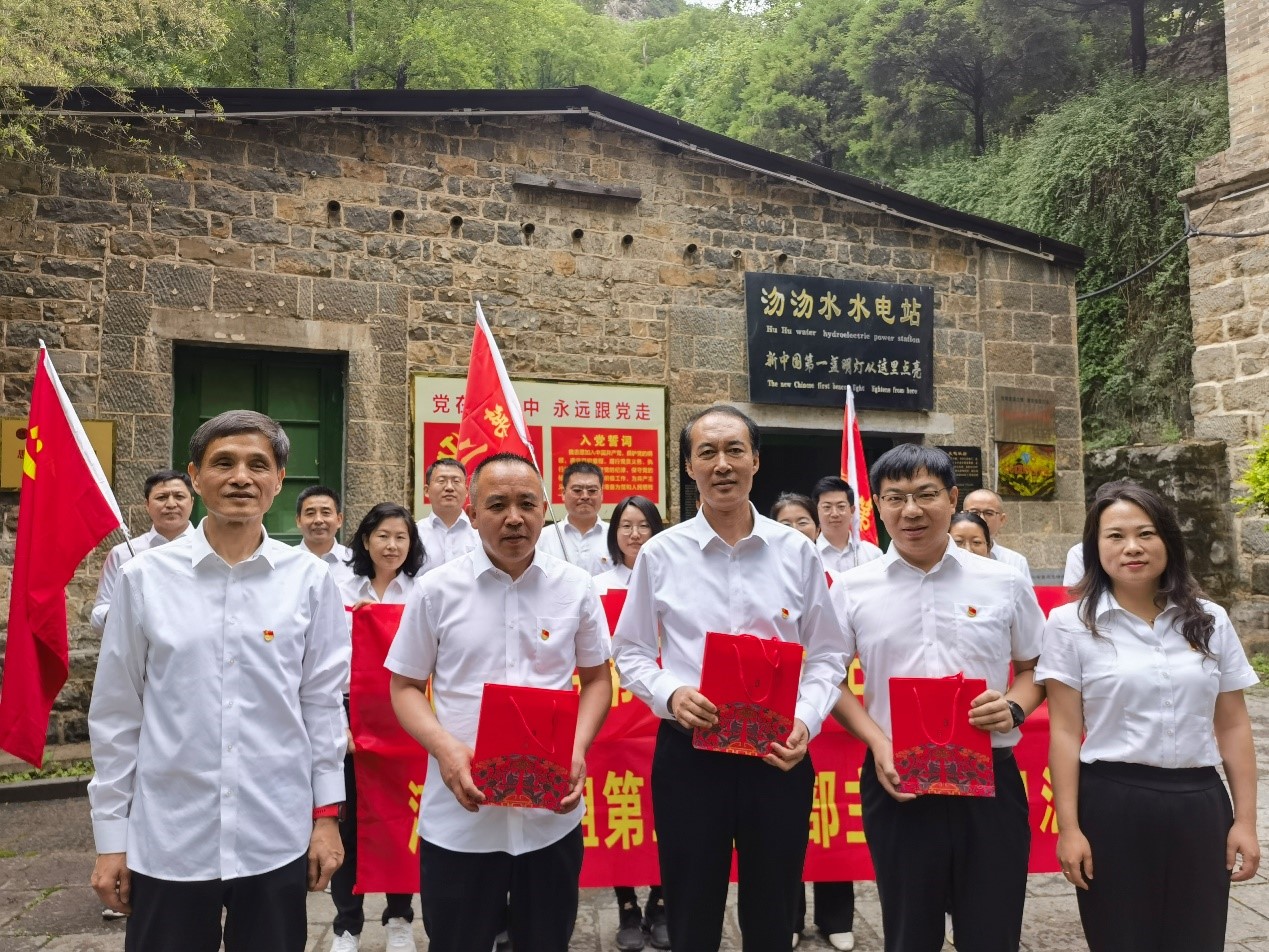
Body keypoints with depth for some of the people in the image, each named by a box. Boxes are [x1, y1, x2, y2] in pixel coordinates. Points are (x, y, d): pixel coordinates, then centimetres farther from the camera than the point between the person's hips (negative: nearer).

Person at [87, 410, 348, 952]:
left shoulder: (309, 579, -3)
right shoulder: (145, 578, -4)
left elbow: (322, 702, 2)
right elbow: (115, 713, 2)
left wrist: (327, 813, 3)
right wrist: (110, 833, 4)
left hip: (277, 840, 0)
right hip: (166, 841, 0)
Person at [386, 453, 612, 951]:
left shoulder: (576, 587, 0)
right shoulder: (436, 589, -4)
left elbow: (597, 678, 8)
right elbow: (406, 686, 2)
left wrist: (578, 748, -9)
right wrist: (446, 748, -16)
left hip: (552, 813, 1)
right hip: (459, 817, -1)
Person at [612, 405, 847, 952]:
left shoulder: (797, 552, 1)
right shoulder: (660, 554, -1)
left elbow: (826, 655, 5)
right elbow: (631, 652, 5)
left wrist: (806, 720, -11)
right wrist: (669, 695, -14)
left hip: (778, 754, 1)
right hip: (688, 753, 0)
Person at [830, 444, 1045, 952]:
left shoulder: (1005, 583, 1)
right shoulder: (853, 590, 0)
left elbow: (1035, 669, 12)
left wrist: (1013, 708, -10)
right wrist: (876, 742, -8)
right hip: (895, 783, 0)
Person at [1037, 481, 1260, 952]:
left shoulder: (1210, 621, 6)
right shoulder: (1071, 625, -4)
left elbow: (1233, 727, 8)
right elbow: (1065, 733, -5)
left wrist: (1245, 819, 5)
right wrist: (1068, 826, -8)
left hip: (1199, 806, 3)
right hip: (1113, 806, -3)